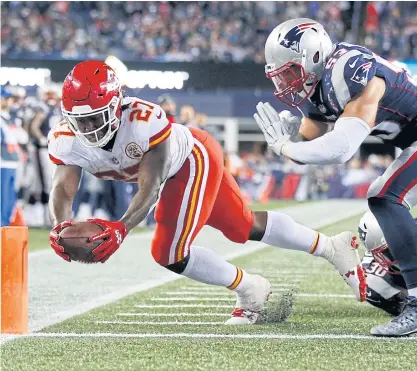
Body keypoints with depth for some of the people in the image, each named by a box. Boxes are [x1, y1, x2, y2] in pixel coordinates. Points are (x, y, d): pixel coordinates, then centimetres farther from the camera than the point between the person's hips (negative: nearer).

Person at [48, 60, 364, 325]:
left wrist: (121, 228, -56)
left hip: (194, 160, -6)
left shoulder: (144, 120, -41)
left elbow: (150, 189, -41)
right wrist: (61, 226, -51)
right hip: (171, 176, 6)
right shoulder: (66, 140, -24)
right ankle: (332, 247, 37)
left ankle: (250, 291, 10)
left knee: (169, 253, -15)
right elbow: (63, 190, -29)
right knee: (248, 228, 18)